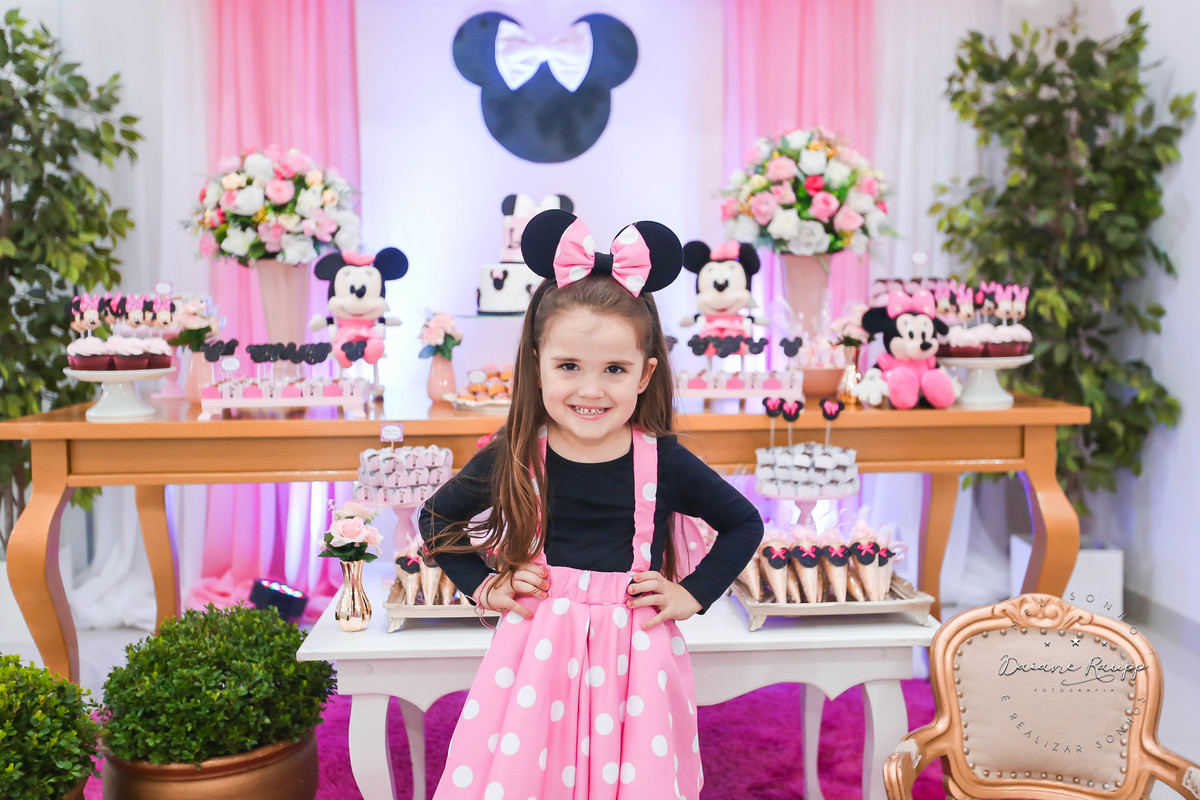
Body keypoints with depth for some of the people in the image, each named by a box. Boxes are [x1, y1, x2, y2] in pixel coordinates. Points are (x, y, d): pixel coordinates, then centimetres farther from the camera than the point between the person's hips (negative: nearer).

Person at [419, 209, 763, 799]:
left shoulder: (664, 463, -7)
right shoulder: (513, 459, -5)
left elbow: (745, 524, 9)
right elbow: (436, 520, 12)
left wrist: (692, 594, 1)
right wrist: (484, 586, 3)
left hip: (634, 654, 0)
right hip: (537, 650, 0)